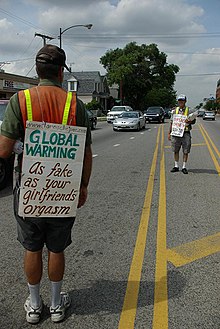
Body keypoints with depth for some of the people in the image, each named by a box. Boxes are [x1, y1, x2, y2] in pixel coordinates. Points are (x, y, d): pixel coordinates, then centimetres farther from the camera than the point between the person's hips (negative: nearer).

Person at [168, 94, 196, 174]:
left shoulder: (189, 110, 3)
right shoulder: (174, 111, 10)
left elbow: (193, 121, 3)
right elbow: (171, 122, 13)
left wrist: (189, 121, -20)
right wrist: (169, 133, 9)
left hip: (186, 133, -2)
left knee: (185, 151, 0)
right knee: (175, 151, 6)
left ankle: (184, 167, 10)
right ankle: (176, 166, 17)